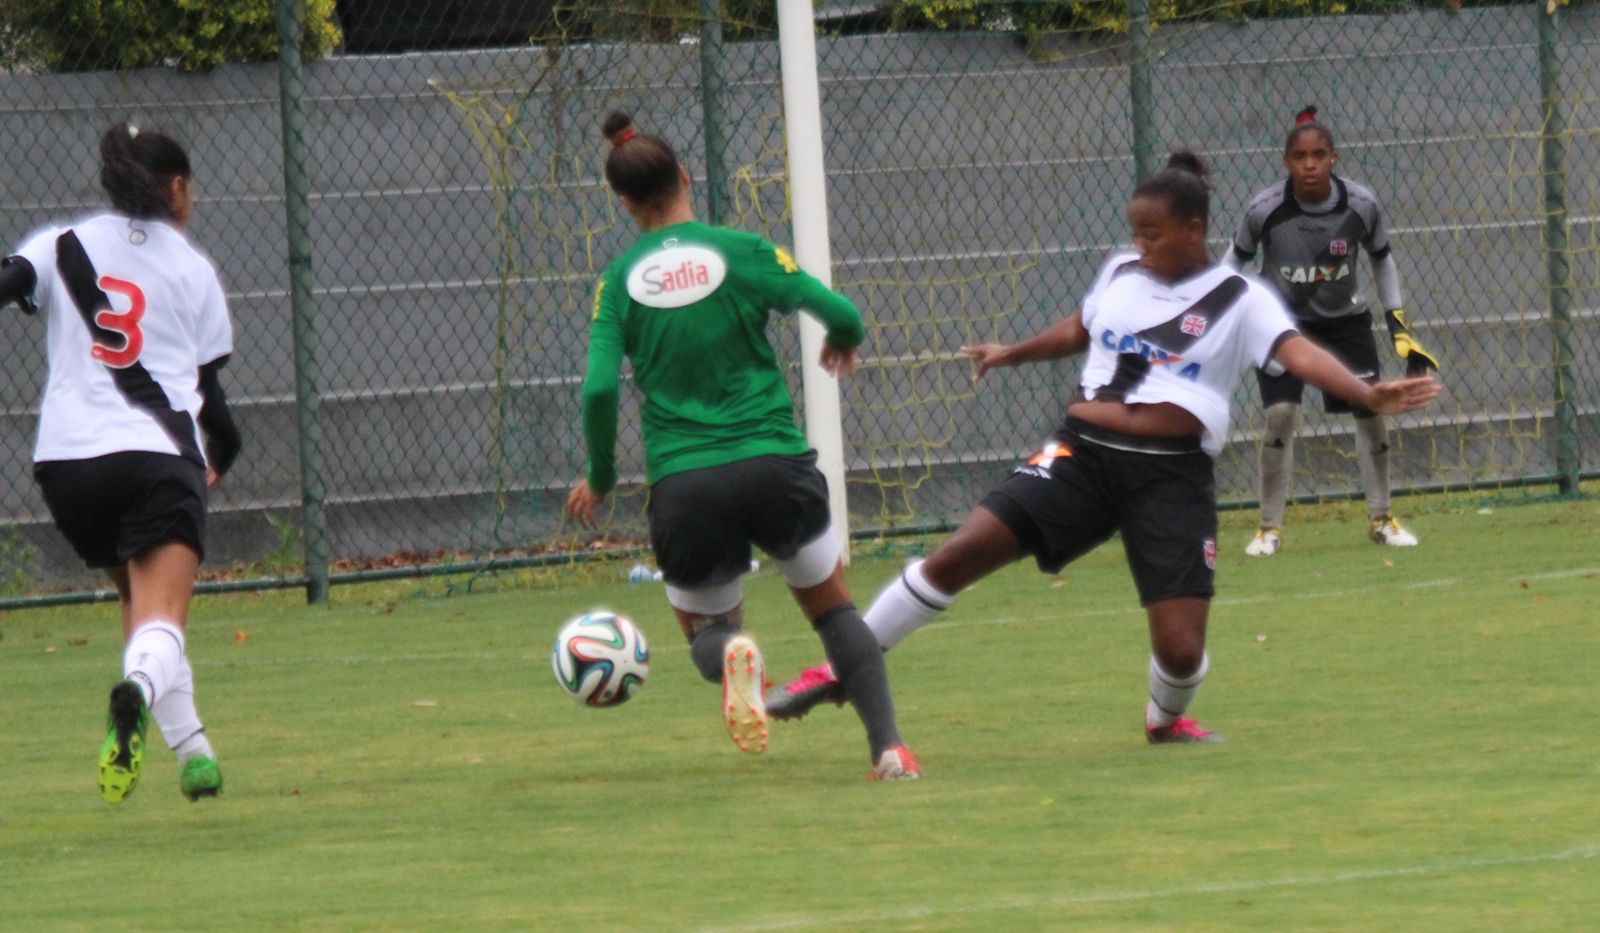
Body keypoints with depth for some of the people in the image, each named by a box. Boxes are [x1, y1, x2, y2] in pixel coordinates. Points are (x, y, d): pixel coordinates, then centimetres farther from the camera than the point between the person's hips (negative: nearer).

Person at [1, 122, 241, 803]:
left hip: (65, 459, 2)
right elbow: (209, 389, 18)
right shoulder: (194, 270, 14)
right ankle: (138, 689, -48)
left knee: (139, 602, 23)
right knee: (161, 622, -14)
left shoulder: (65, 246, 13)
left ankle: (192, 752, 22)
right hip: (158, 454, -2)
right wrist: (223, 455, 36)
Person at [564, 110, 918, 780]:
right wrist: (842, 344, 19)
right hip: (775, 467, 0)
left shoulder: (619, 281, 1)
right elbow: (840, 314, -5)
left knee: (704, 627, 20)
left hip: (683, 485, 0)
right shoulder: (740, 252, -2)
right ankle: (888, 746, -2)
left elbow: (600, 389, -7)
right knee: (834, 610, 17)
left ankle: (730, 652, -18)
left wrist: (600, 478, 8)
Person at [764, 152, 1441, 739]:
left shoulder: (1237, 300, -3)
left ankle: (1166, 717, 30)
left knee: (1180, 649, -9)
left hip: (1173, 477, -3)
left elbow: (1298, 352, -18)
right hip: (1084, 452, 3)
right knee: (960, 553, -12)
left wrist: (1366, 393, -34)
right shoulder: (1120, 275, 12)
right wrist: (1013, 353, 42)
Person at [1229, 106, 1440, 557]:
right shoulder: (1265, 210, -23)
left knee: (1372, 412, -1)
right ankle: (1269, 527, -5)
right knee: (1280, 415, -17)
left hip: (1345, 320, 2)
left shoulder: (1361, 206, -18)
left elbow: (1382, 259, 1)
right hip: (1281, 320, -2)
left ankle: (1380, 518, 18)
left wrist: (1399, 325, 1)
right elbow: (1237, 258, -5)